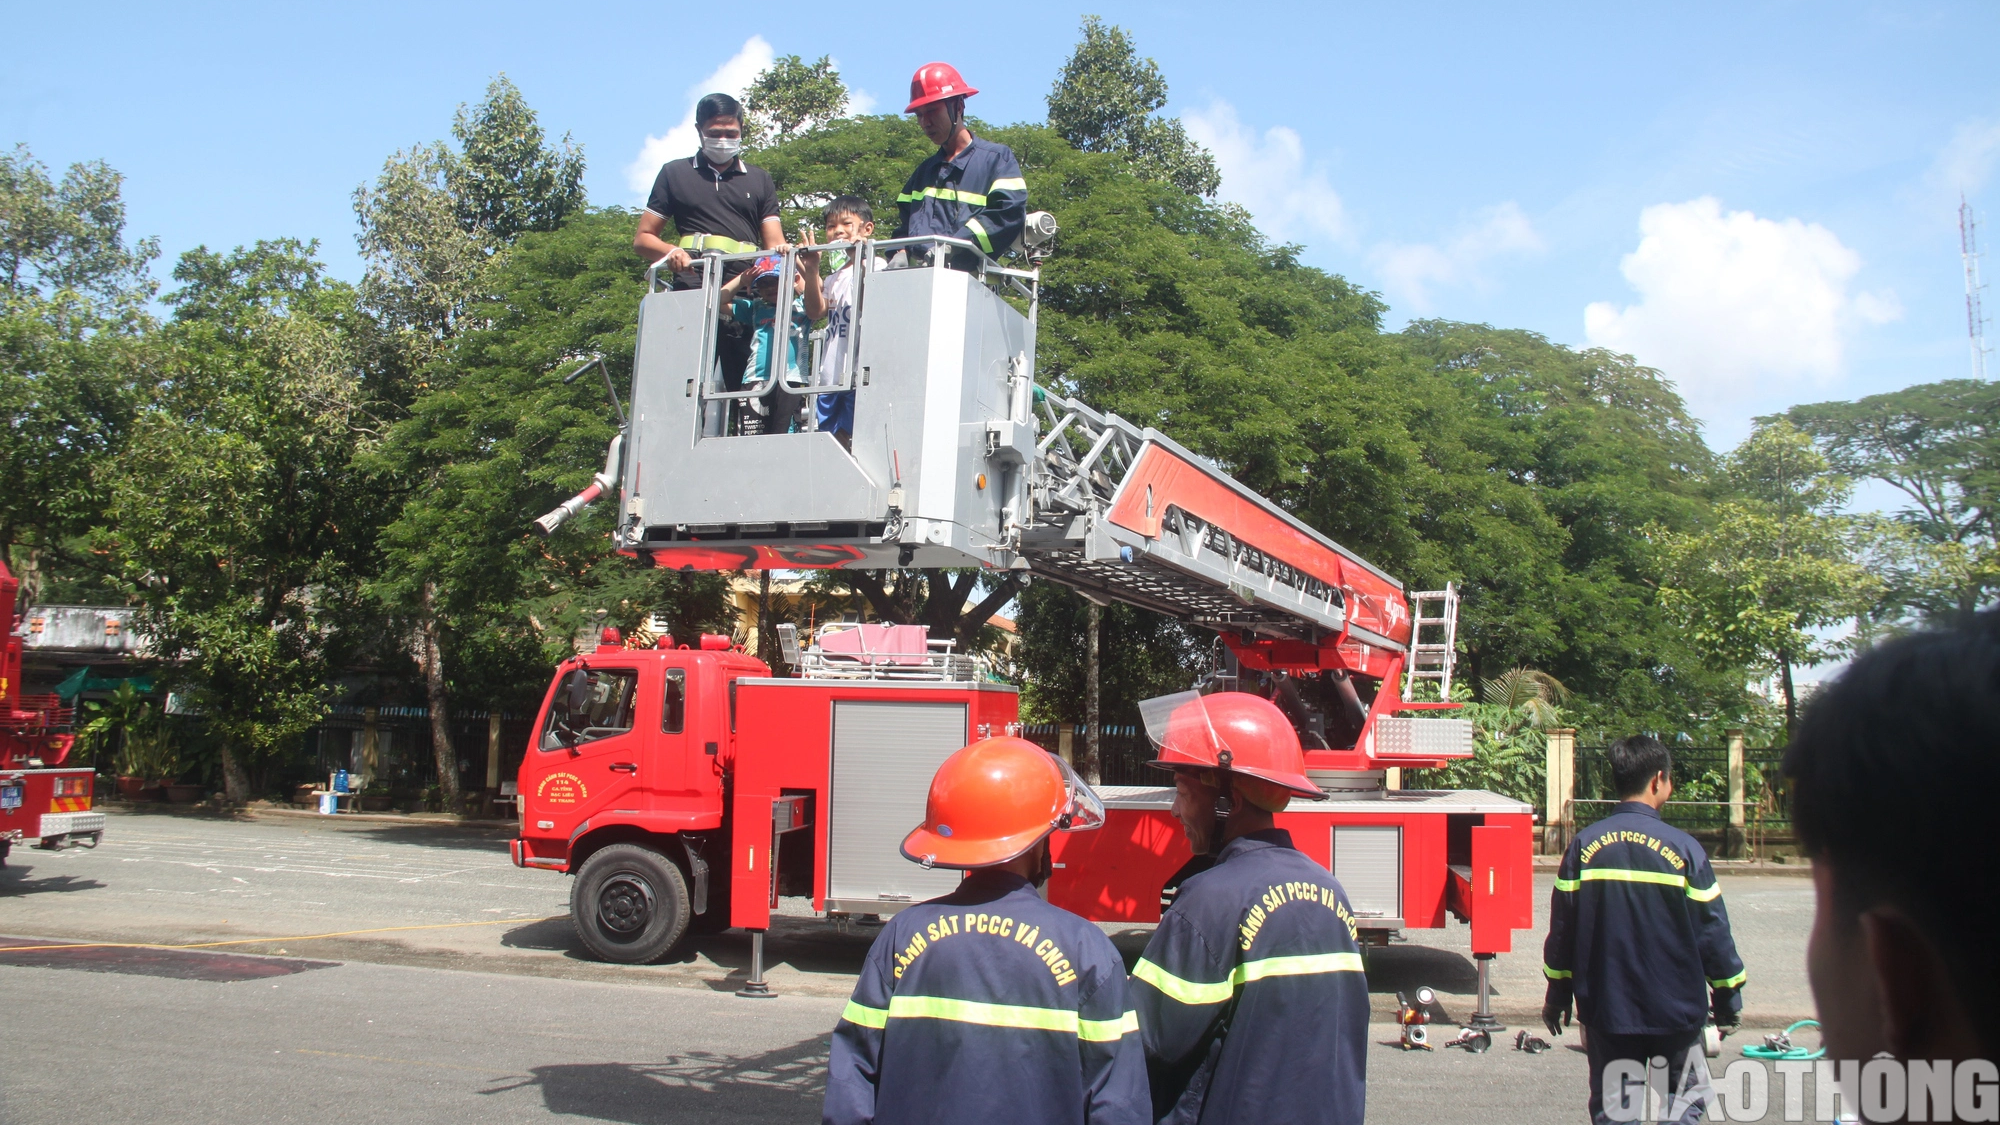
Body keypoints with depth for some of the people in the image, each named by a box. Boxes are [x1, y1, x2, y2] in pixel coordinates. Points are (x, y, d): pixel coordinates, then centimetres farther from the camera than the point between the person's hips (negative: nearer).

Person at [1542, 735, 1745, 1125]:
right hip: (1674, 1006, -2)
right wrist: (1727, 996, 9)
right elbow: (1712, 931, -5)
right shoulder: (1682, 848, -10)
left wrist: (1557, 993, 12)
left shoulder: (1585, 845, -4)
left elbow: (1562, 926, 0)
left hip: (1605, 1006, 2)